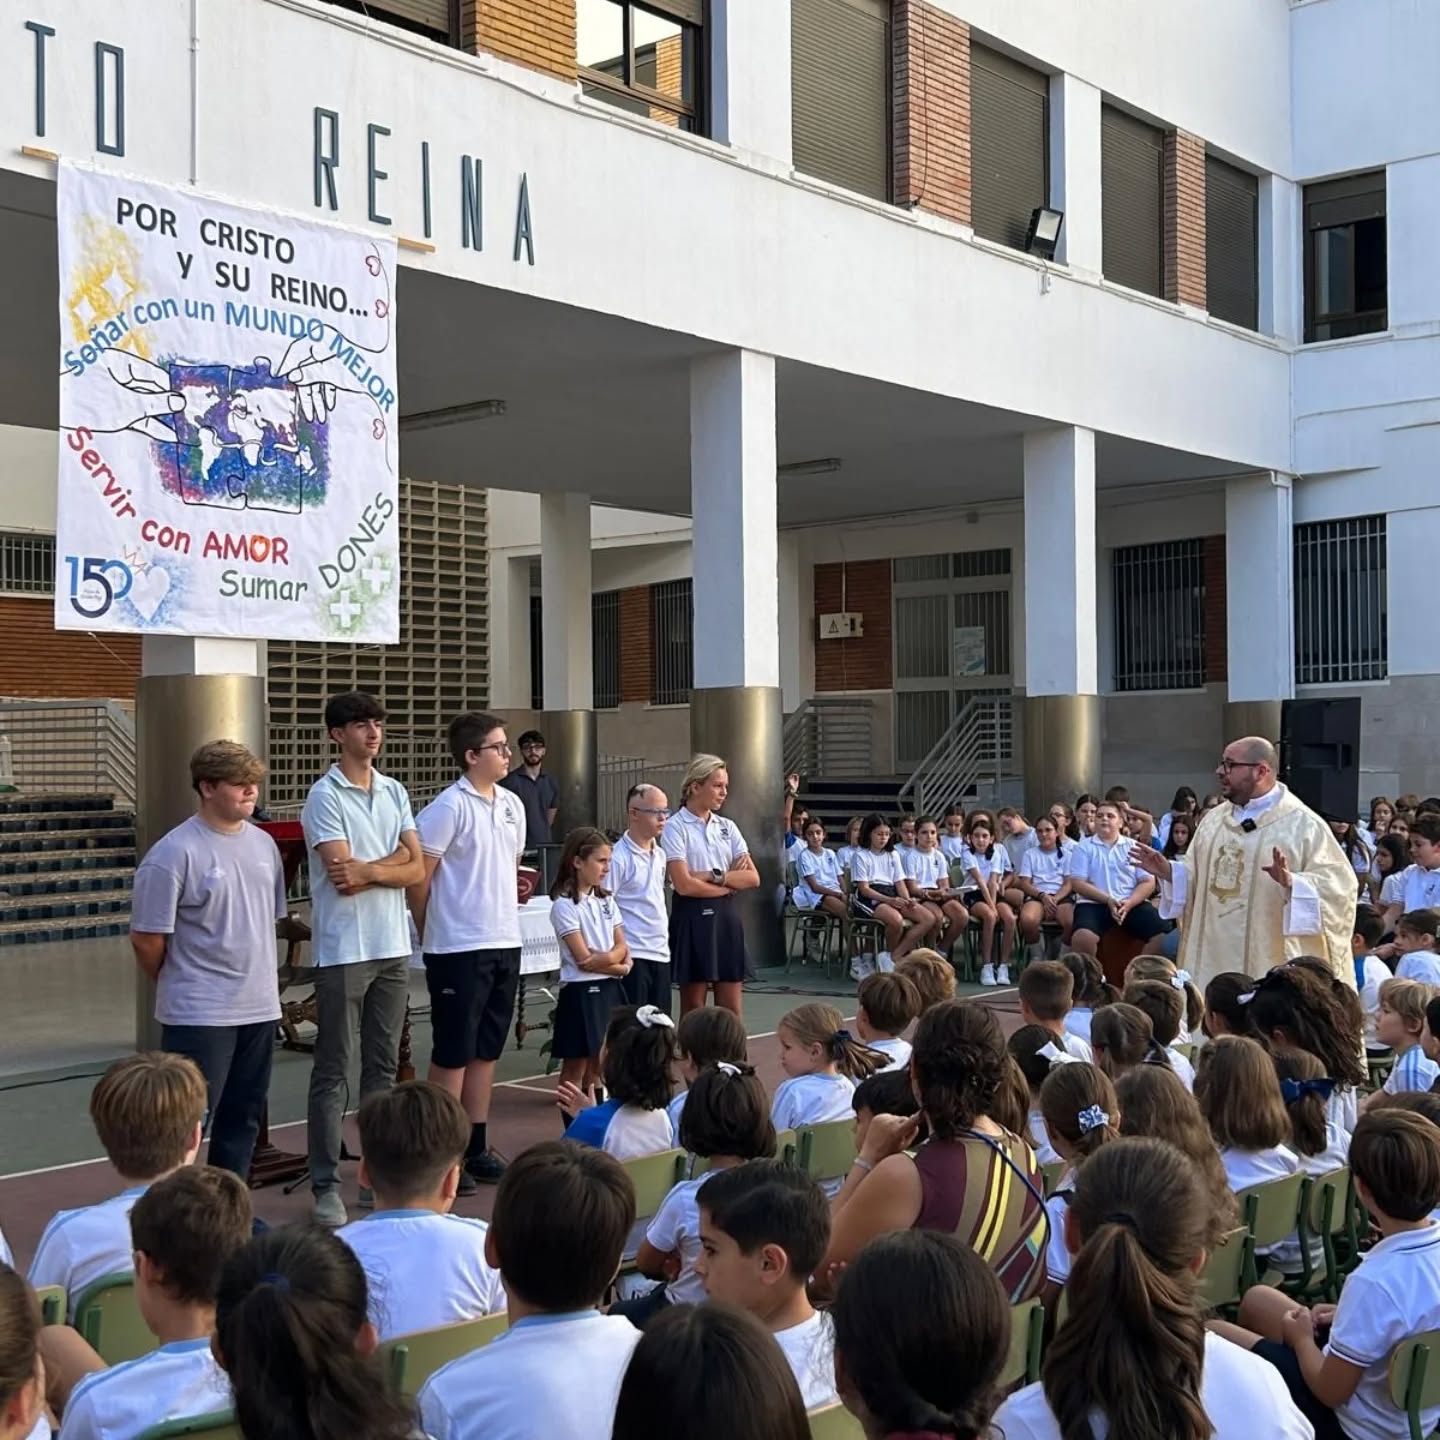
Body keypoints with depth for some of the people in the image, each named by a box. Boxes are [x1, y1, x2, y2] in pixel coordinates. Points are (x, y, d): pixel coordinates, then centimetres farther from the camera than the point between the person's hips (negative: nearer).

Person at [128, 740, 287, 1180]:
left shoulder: (263, 844, 8)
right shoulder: (174, 853, -15)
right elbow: (146, 938, -11)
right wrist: (180, 987, 2)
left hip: (259, 1007, 7)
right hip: (199, 1014, -7)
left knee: (243, 1117, 15)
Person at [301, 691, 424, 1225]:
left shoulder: (395, 792, 10)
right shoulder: (325, 796, -8)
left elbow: (417, 868, 2)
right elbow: (342, 876, -17)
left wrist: (369, 870, -13)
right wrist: (394, 858, -6)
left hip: (393, 947, 6)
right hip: (343, 951, -6)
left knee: (383, 1067, 12)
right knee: (333, 1072, 0)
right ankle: (326, 1185, 6)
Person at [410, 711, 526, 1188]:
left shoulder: (512, 805, 11)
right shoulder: (449, 807, -13)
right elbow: (419, 877, -11)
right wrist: (429, 933, -2)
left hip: (505, 942, 7)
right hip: (459, 947, -7)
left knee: (487, 1050, 13)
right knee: (453, 1054, 0)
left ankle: (476, 1148, 22)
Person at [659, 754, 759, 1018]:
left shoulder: (727, 827, 10)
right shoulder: (675, 827, -7)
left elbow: (753, 878, 2)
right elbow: (684, 885, -16)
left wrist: (715, 876, -12)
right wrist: (731, 884, -6)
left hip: (726, 916, 5)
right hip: (692, 917, -5)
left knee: (731, 1011, 5)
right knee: (693, 1010, 3)